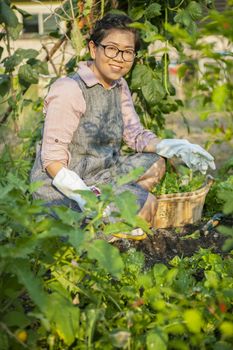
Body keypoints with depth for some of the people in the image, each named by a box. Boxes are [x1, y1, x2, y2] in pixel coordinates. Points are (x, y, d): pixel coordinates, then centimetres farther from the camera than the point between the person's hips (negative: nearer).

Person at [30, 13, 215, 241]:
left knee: (155, 163, 5)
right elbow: (53, 159, -22)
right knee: (146, 204, -18)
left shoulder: (119, 86, 5)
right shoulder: (69, 90, -21)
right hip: (60, 187, -9)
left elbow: (135, 134, 8)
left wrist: (171, 147, -10)